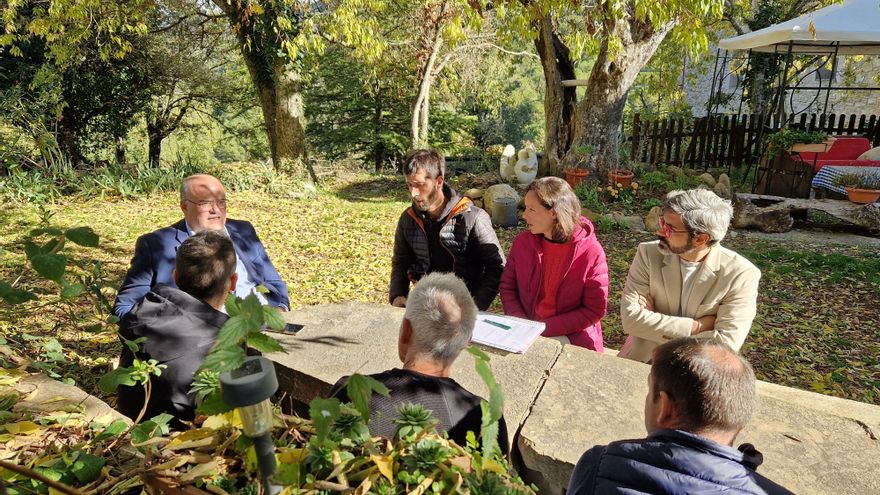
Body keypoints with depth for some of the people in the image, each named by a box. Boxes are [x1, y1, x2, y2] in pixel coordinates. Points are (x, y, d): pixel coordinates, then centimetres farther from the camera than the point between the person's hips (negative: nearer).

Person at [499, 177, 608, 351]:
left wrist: (545, 328, -16)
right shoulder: (522, 242, -1)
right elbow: (507, 286, 6)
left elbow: (595, 311, -10)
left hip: (571, 338, -3)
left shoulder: (591, 252, -12)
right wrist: (520, 322, -12)